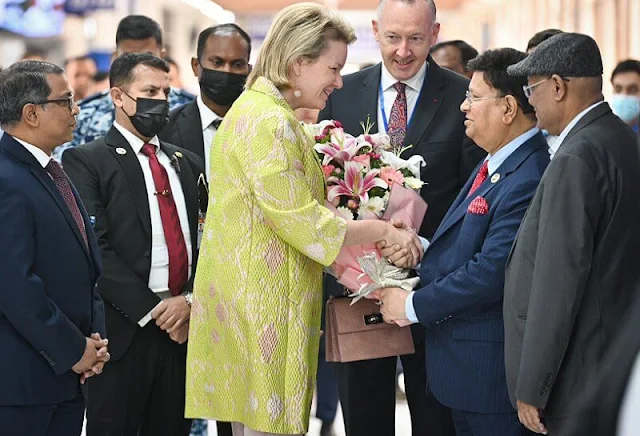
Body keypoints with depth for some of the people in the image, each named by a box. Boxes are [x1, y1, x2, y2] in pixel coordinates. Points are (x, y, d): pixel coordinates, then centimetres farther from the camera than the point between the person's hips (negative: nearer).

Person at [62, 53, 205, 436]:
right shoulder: (85, 161, -2)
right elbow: (95, 247, -11)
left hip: (184, 328, 5)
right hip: (124, 330, -5)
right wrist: (152, 310, -14)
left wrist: (190, 300, -7)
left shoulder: (187, 163, 17)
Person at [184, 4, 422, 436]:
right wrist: (384, 230, -9)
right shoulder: (267, 124, -18)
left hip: (257, 299, 10)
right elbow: (303, 223, -19)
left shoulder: (270, 113, 16)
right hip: (261, 308, -10)